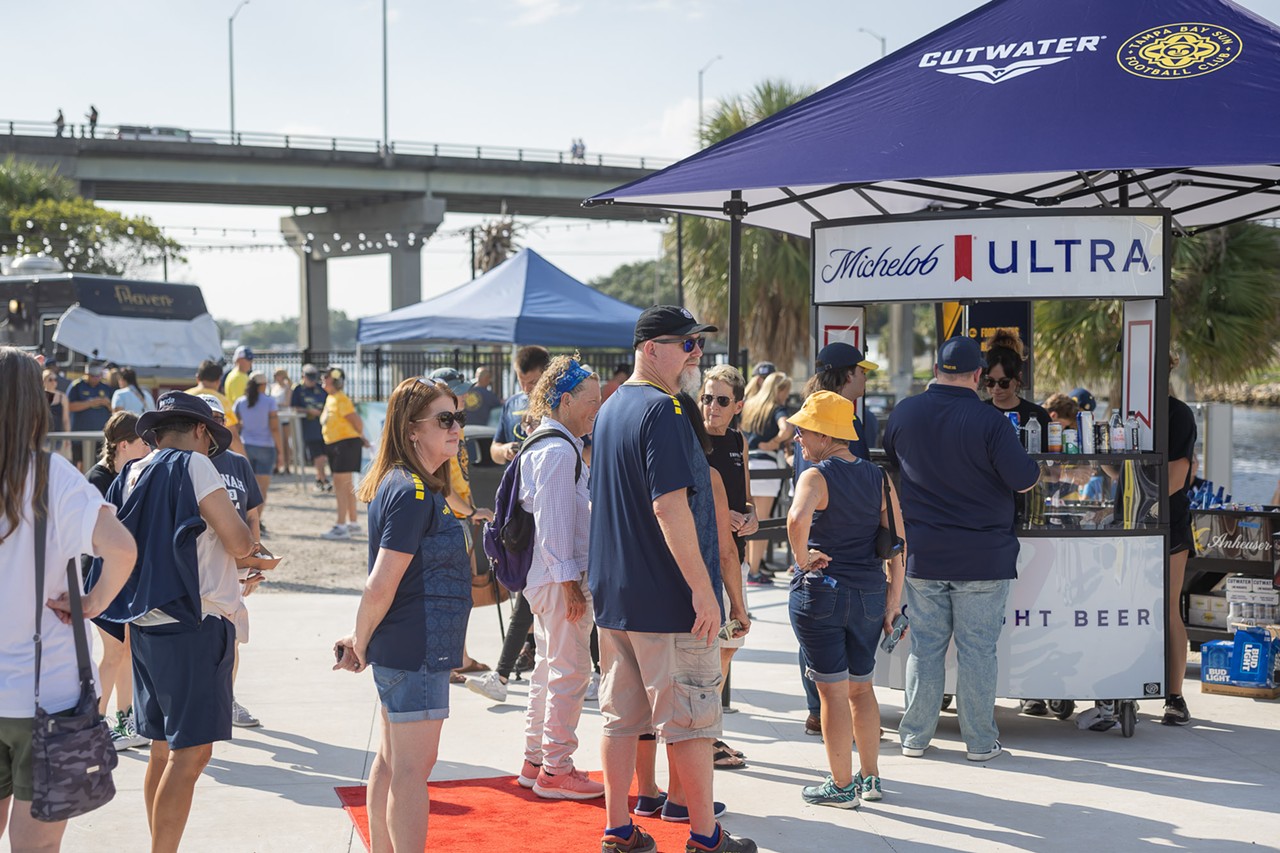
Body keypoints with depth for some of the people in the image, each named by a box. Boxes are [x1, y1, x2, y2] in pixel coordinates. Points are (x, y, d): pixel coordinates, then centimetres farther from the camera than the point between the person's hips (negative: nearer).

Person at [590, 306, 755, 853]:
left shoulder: (612, 409, 13)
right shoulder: (662, 410, -17)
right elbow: (669, 506, -24)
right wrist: (703, 590, -22)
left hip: (614, 596, 9)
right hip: (667, 599, -9)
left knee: (621, 715, 12)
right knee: (690, 718, 1)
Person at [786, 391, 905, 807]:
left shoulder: (816, 476, -12)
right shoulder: (877, 477, 5)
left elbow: (798, 518, -33)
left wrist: (802, 559, -17)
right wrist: (893, 597, 7)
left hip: (821, 592, -5)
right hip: (869, 593, 6)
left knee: (833, 691, 3)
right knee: (861, 686, 19)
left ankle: (842, 785, 10)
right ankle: (870, 777, 26)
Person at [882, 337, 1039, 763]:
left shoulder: (905, 412, -1)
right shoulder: (989, 421, -15)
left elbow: (892, 460, 18)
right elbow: (1023, 479, -13)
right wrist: (1039, 468, 9)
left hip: (922, 553, 3)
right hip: (982, 555, -3)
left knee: (924, 645, 11)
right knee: (978, 648, 4)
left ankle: (915, 736, 17)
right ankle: (980, 741, 11)